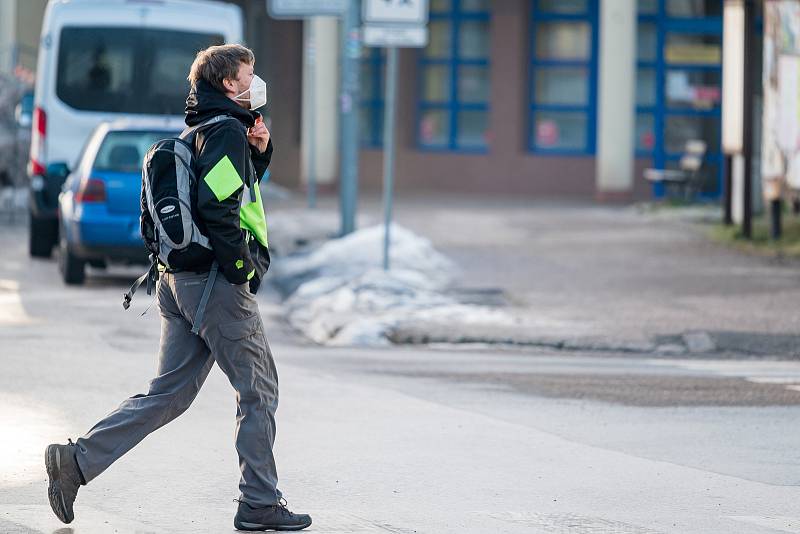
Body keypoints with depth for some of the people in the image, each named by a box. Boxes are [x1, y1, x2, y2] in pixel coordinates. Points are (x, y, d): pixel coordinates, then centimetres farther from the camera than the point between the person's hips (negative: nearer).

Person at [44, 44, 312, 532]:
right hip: (217, 282, -9)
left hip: (179, 281, 9)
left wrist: (260, 150, 13)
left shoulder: (199, 131, 18)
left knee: (170, 393, 8)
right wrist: (244, 266, -15)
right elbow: (218, 206, -22)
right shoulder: (228, 130, -11)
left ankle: (78, 460, -2)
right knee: (259, 392, 1)